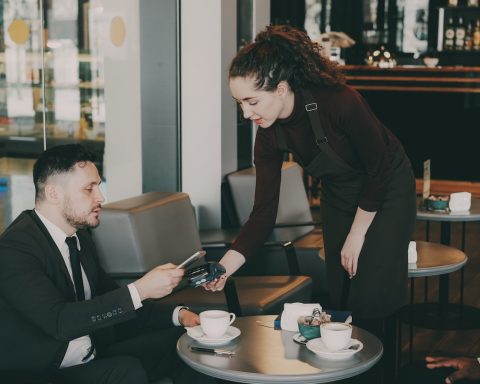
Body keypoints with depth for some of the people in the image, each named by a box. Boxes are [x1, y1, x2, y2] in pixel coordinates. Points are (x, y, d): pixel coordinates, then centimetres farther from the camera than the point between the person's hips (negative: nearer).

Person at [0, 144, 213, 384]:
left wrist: (177, 314, 1)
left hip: (94, 355, 8)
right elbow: (60, 321, -28)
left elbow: (113, 300, 15)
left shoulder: (79, 234, 8)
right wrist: (140, 290, -29)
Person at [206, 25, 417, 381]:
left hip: (387, 190, -5)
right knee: (340, 297, 7)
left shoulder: (340, 102, -34)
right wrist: (225, 267, -25)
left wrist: (357, 236, -15)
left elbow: (379, 170, -23)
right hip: (340, 195, 5)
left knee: (369, 300, -7)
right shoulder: (270, 134, -17)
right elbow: (264, 213, -15)